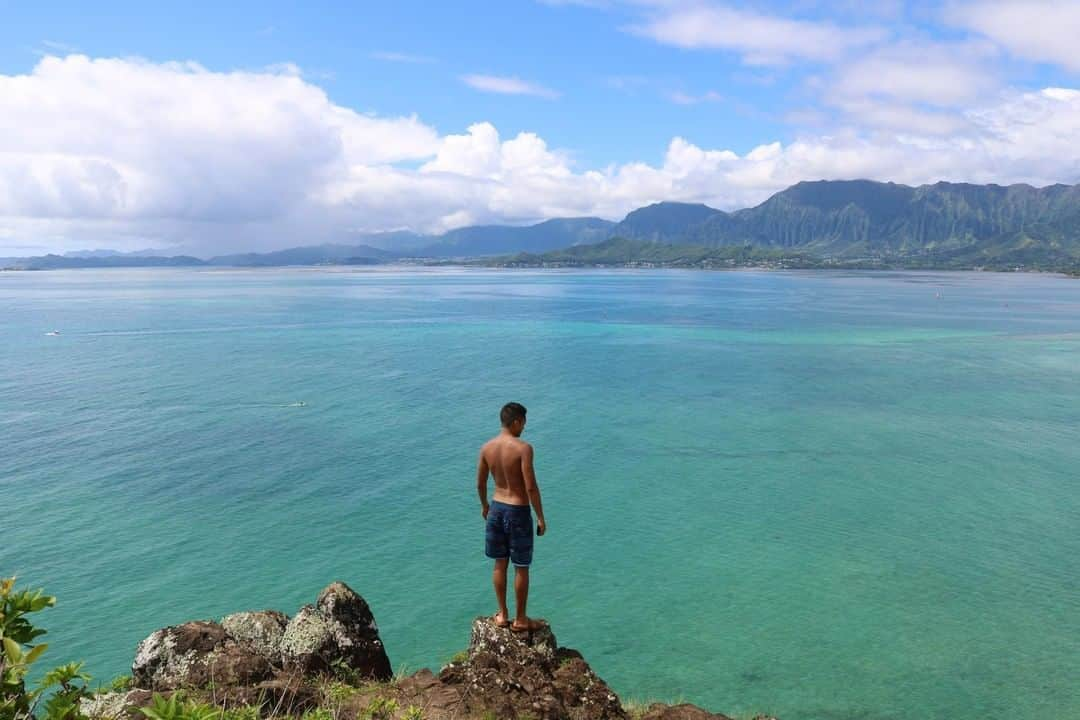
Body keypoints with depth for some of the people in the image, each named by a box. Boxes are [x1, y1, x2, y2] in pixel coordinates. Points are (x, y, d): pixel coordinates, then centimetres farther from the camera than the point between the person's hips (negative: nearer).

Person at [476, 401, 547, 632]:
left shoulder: (487, 447, -1)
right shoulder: (523, 448, -19)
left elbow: (480, 483, 8)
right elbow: (531, 487, -21)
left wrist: (484, 505, 25)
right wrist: (541, 517, -11)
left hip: (497, 508, 6)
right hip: (518, 512, -6)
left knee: (500, 564, 18)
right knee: (521, 568, 9)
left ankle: (502, 615, 29)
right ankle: (520, 619, 20)